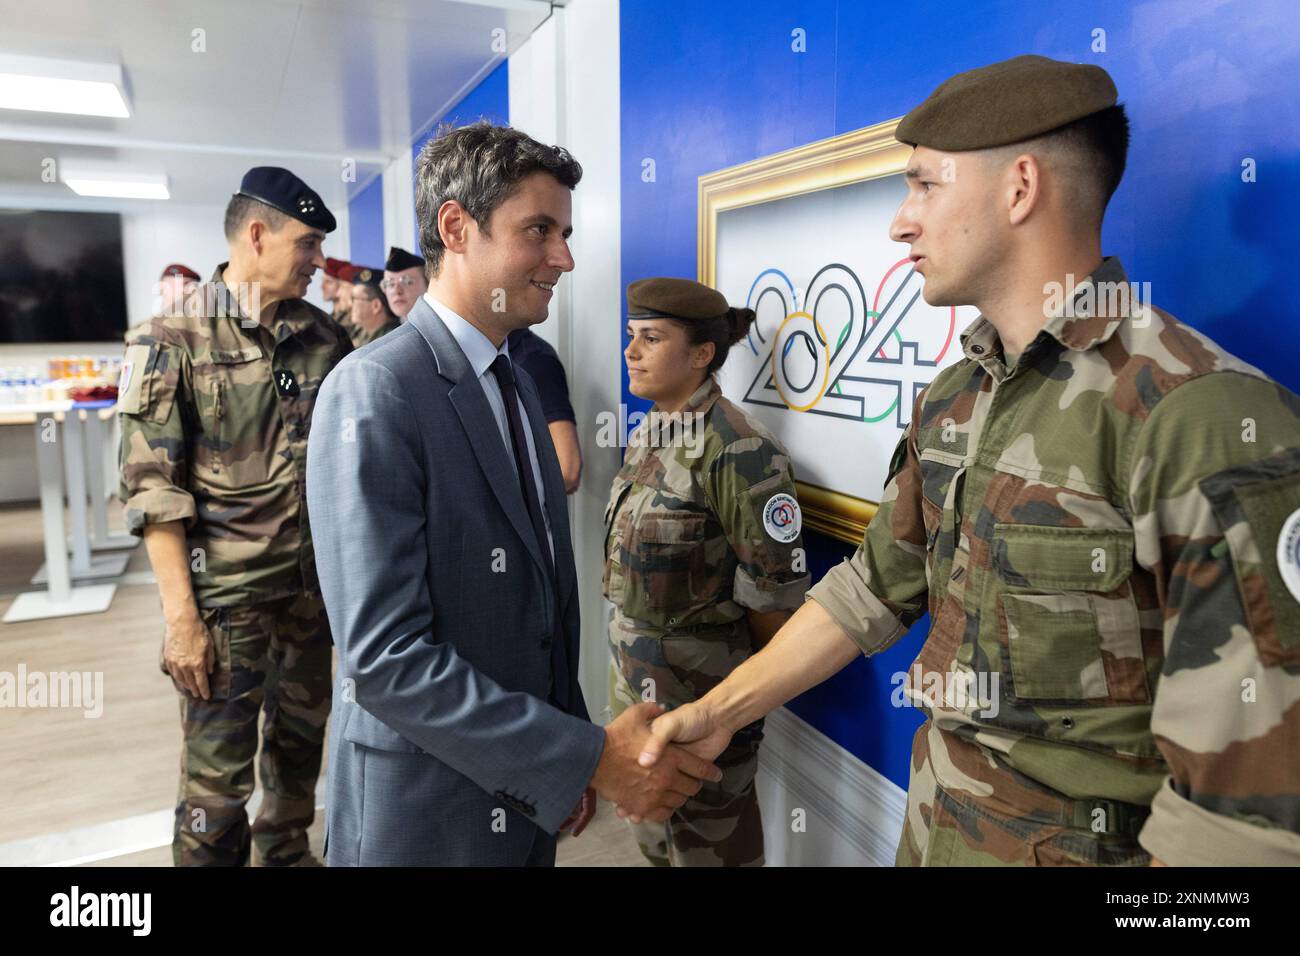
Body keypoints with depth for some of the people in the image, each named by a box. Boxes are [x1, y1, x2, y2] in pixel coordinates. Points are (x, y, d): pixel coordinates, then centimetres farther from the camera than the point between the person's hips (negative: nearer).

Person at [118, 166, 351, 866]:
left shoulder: (322, 335, 5)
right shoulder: (173, 343, -8)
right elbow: (154, 492, -12)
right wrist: (181, 617, -14)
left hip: (313, 584, 5)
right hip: (226, 595, -5)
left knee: (300, 737, 19)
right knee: (218, 772, 5)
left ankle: (287, 852, 42)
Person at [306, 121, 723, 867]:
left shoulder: (518, 384, 6)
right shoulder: (376, 391, -20)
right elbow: (384, 658, -25)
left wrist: (566, 761, 7)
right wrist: (590, 755, -22)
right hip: (426, 812, -7)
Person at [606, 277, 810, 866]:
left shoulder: (738, 452, -22)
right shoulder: (650, 435, 4)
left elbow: (775, 596, -18)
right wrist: (634, 652, 14)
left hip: (699, 692, -8)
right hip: (637, 684, 8)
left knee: (710, 848, 13)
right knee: (655, 841, 24)